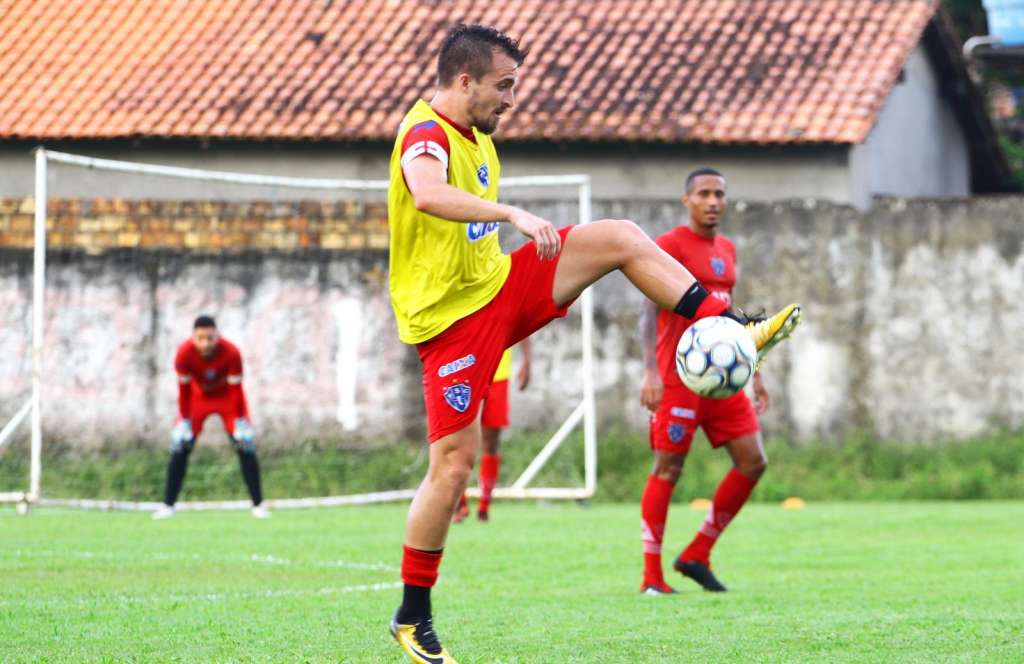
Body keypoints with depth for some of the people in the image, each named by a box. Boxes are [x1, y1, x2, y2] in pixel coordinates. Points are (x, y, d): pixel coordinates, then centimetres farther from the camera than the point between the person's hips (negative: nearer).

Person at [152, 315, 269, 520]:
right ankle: (168, 505, -1)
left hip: (227, 396, -1)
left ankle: (258, 505, -3)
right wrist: (184, 420, -15)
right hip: (198, 397, 1)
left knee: (246, 446, -11)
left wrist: (240, 421, -20)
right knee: (179, 447, -9)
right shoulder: (184, 354, -30)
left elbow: (236, 389, -22)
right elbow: (184, 390, -18)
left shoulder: (231, 353, -33)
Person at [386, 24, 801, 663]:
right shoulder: (426, 135, -20)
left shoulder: (477, 136, 11)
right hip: (449, 317, -8)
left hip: (499, 286, 9)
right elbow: (428, 193, -45)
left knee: (619, 237, -4)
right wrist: (514, 214, -53)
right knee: (453, 464, -9)